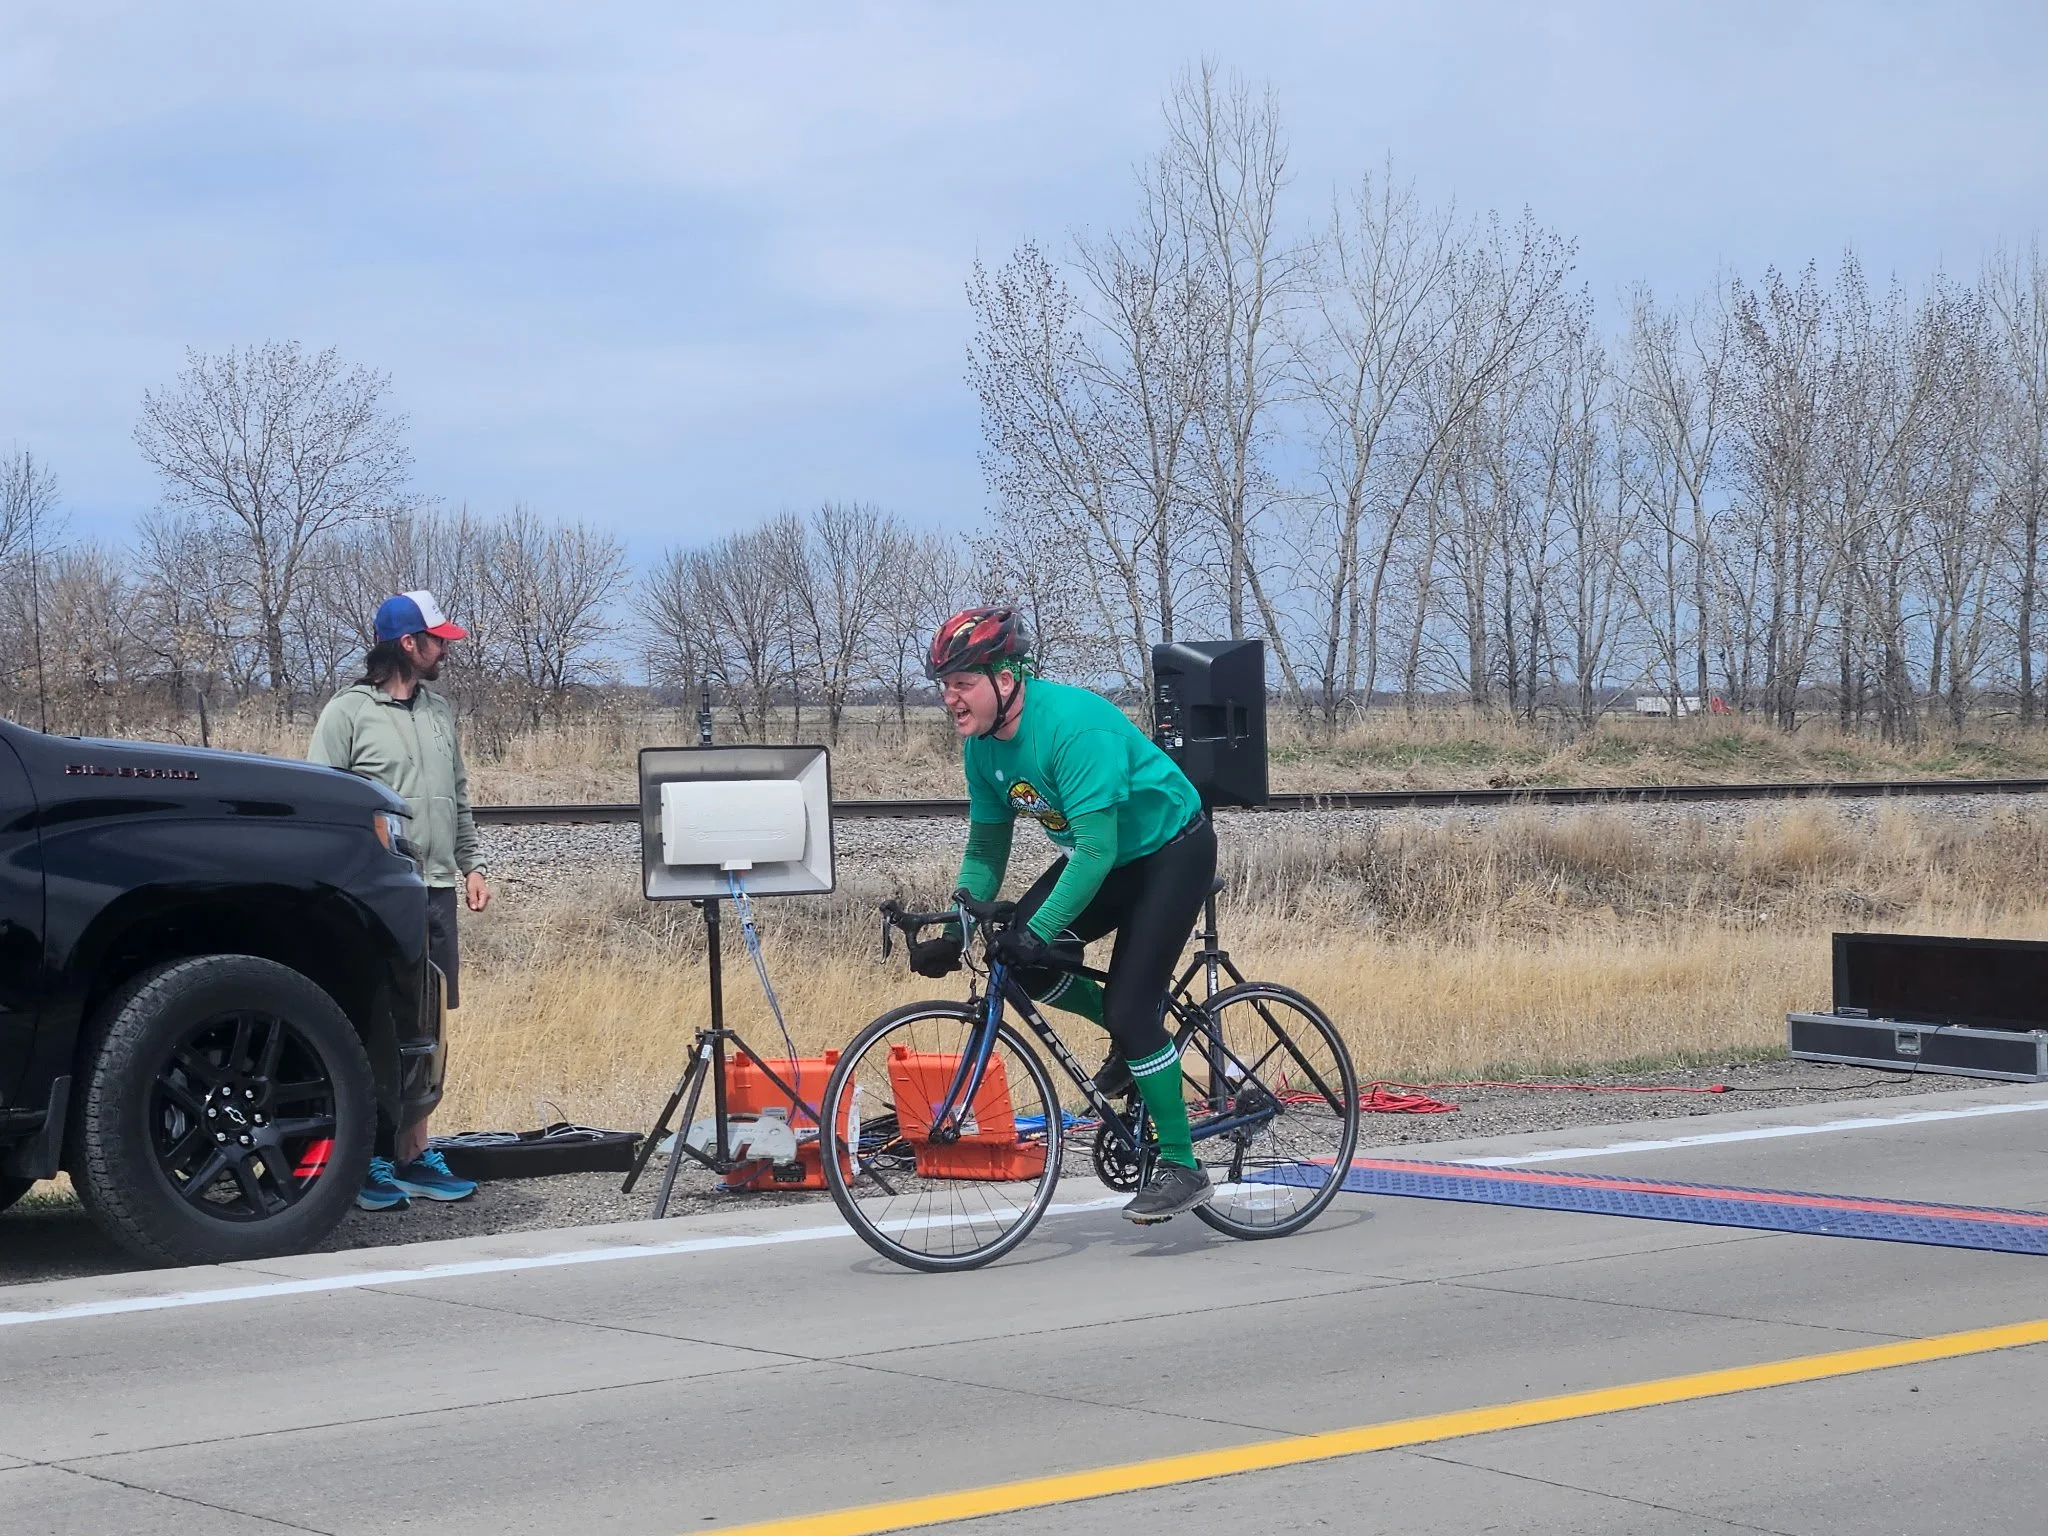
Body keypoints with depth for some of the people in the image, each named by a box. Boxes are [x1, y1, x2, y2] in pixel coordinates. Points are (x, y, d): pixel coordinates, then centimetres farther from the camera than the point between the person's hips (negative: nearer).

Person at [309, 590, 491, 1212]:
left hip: (436, 890, 7)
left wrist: (470, 864, 17)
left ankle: (413, 1155, 11)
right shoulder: (349, 712, -4)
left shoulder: (440, 712, 16)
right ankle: (371, 1163, -1)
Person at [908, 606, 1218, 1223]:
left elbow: (1097, 849, -35)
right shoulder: (982, 745, -7)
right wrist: (956, 930, -8)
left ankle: (1181, 1168, -4)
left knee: (1130, 1006, -16)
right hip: (1101, 854, 8)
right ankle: (1130, 1035, 13)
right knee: (1017, 956, -12)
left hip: (1171, 852, -8)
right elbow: (986, 847, 3)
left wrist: (1040, 931, -38)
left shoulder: (1074, 725, -32)